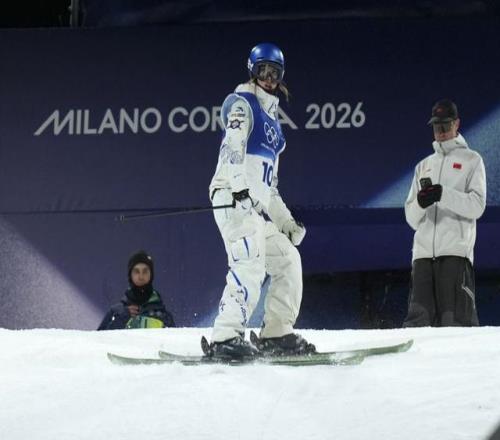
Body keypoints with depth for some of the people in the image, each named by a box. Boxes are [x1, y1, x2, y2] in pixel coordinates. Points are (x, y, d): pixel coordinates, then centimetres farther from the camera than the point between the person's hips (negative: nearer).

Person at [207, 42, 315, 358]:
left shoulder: (271, 118, 29)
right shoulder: (243, 102, 4)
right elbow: (233, 146, -13)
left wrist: (286, 221, 24)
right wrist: (239, 187, -27)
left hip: (257, 205, 9)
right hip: (232, 196, -9)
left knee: (288, 260, 9)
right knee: (250, 264, -22)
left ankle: (277, 333, 11)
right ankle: (226, 338, -30)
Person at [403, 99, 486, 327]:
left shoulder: (471, 160, 12)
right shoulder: (424, 166, 26)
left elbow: (477, 206, -2)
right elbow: (411, 218, 19)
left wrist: (443, 194, -17)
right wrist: (420, 203, -5)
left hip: (456, 251, -4)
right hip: (423, 252, 4)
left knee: (454, 320, -14)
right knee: (418, 317, -8)